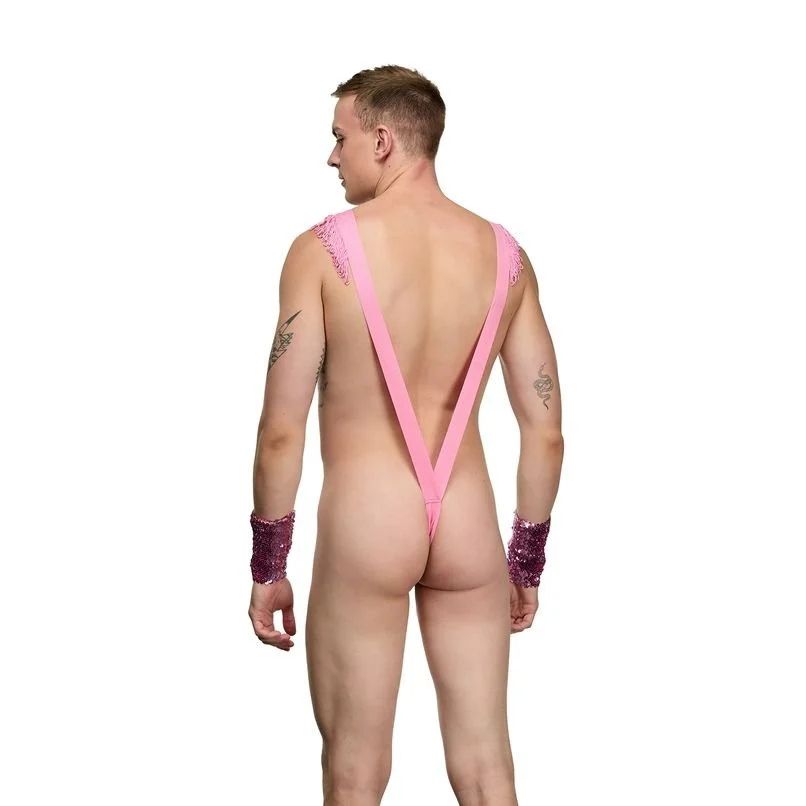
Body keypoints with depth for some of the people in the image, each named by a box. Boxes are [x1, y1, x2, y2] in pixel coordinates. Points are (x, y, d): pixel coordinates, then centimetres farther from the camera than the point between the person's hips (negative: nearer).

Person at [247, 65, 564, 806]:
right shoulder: (505, 254, 3)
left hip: (365, 523, -3)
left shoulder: (324, 248, -8)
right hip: (469, 523, 4)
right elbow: (546, 431, 4)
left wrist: (267, 566, 2)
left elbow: (281, 431, -9)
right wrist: (527, 562, 15)